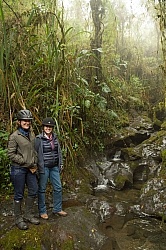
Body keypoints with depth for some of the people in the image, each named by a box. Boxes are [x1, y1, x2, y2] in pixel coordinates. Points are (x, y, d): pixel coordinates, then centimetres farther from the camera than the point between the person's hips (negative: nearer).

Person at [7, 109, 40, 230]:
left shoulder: (32, 135, 8)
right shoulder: (14, 136, -12)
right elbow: (11, 154, -14)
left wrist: (34, 164, 3)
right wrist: (26, 162, -16)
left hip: (31, 169, 7)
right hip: (18, 169, -7)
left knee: (34, 191, 13)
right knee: (19, 195, 5)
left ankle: (29, 215, 30)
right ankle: (18, 219, 22)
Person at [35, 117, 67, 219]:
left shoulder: (55, 137, 7)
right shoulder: (39, 139, -10)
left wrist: (61, 163, 13)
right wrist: (36, 167, -9)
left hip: (54, 167, 6)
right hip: (44, 167, -5)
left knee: (58, 188, 10)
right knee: (42, 189, 5)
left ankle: (57, 209, 26)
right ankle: (42, 211, 20)